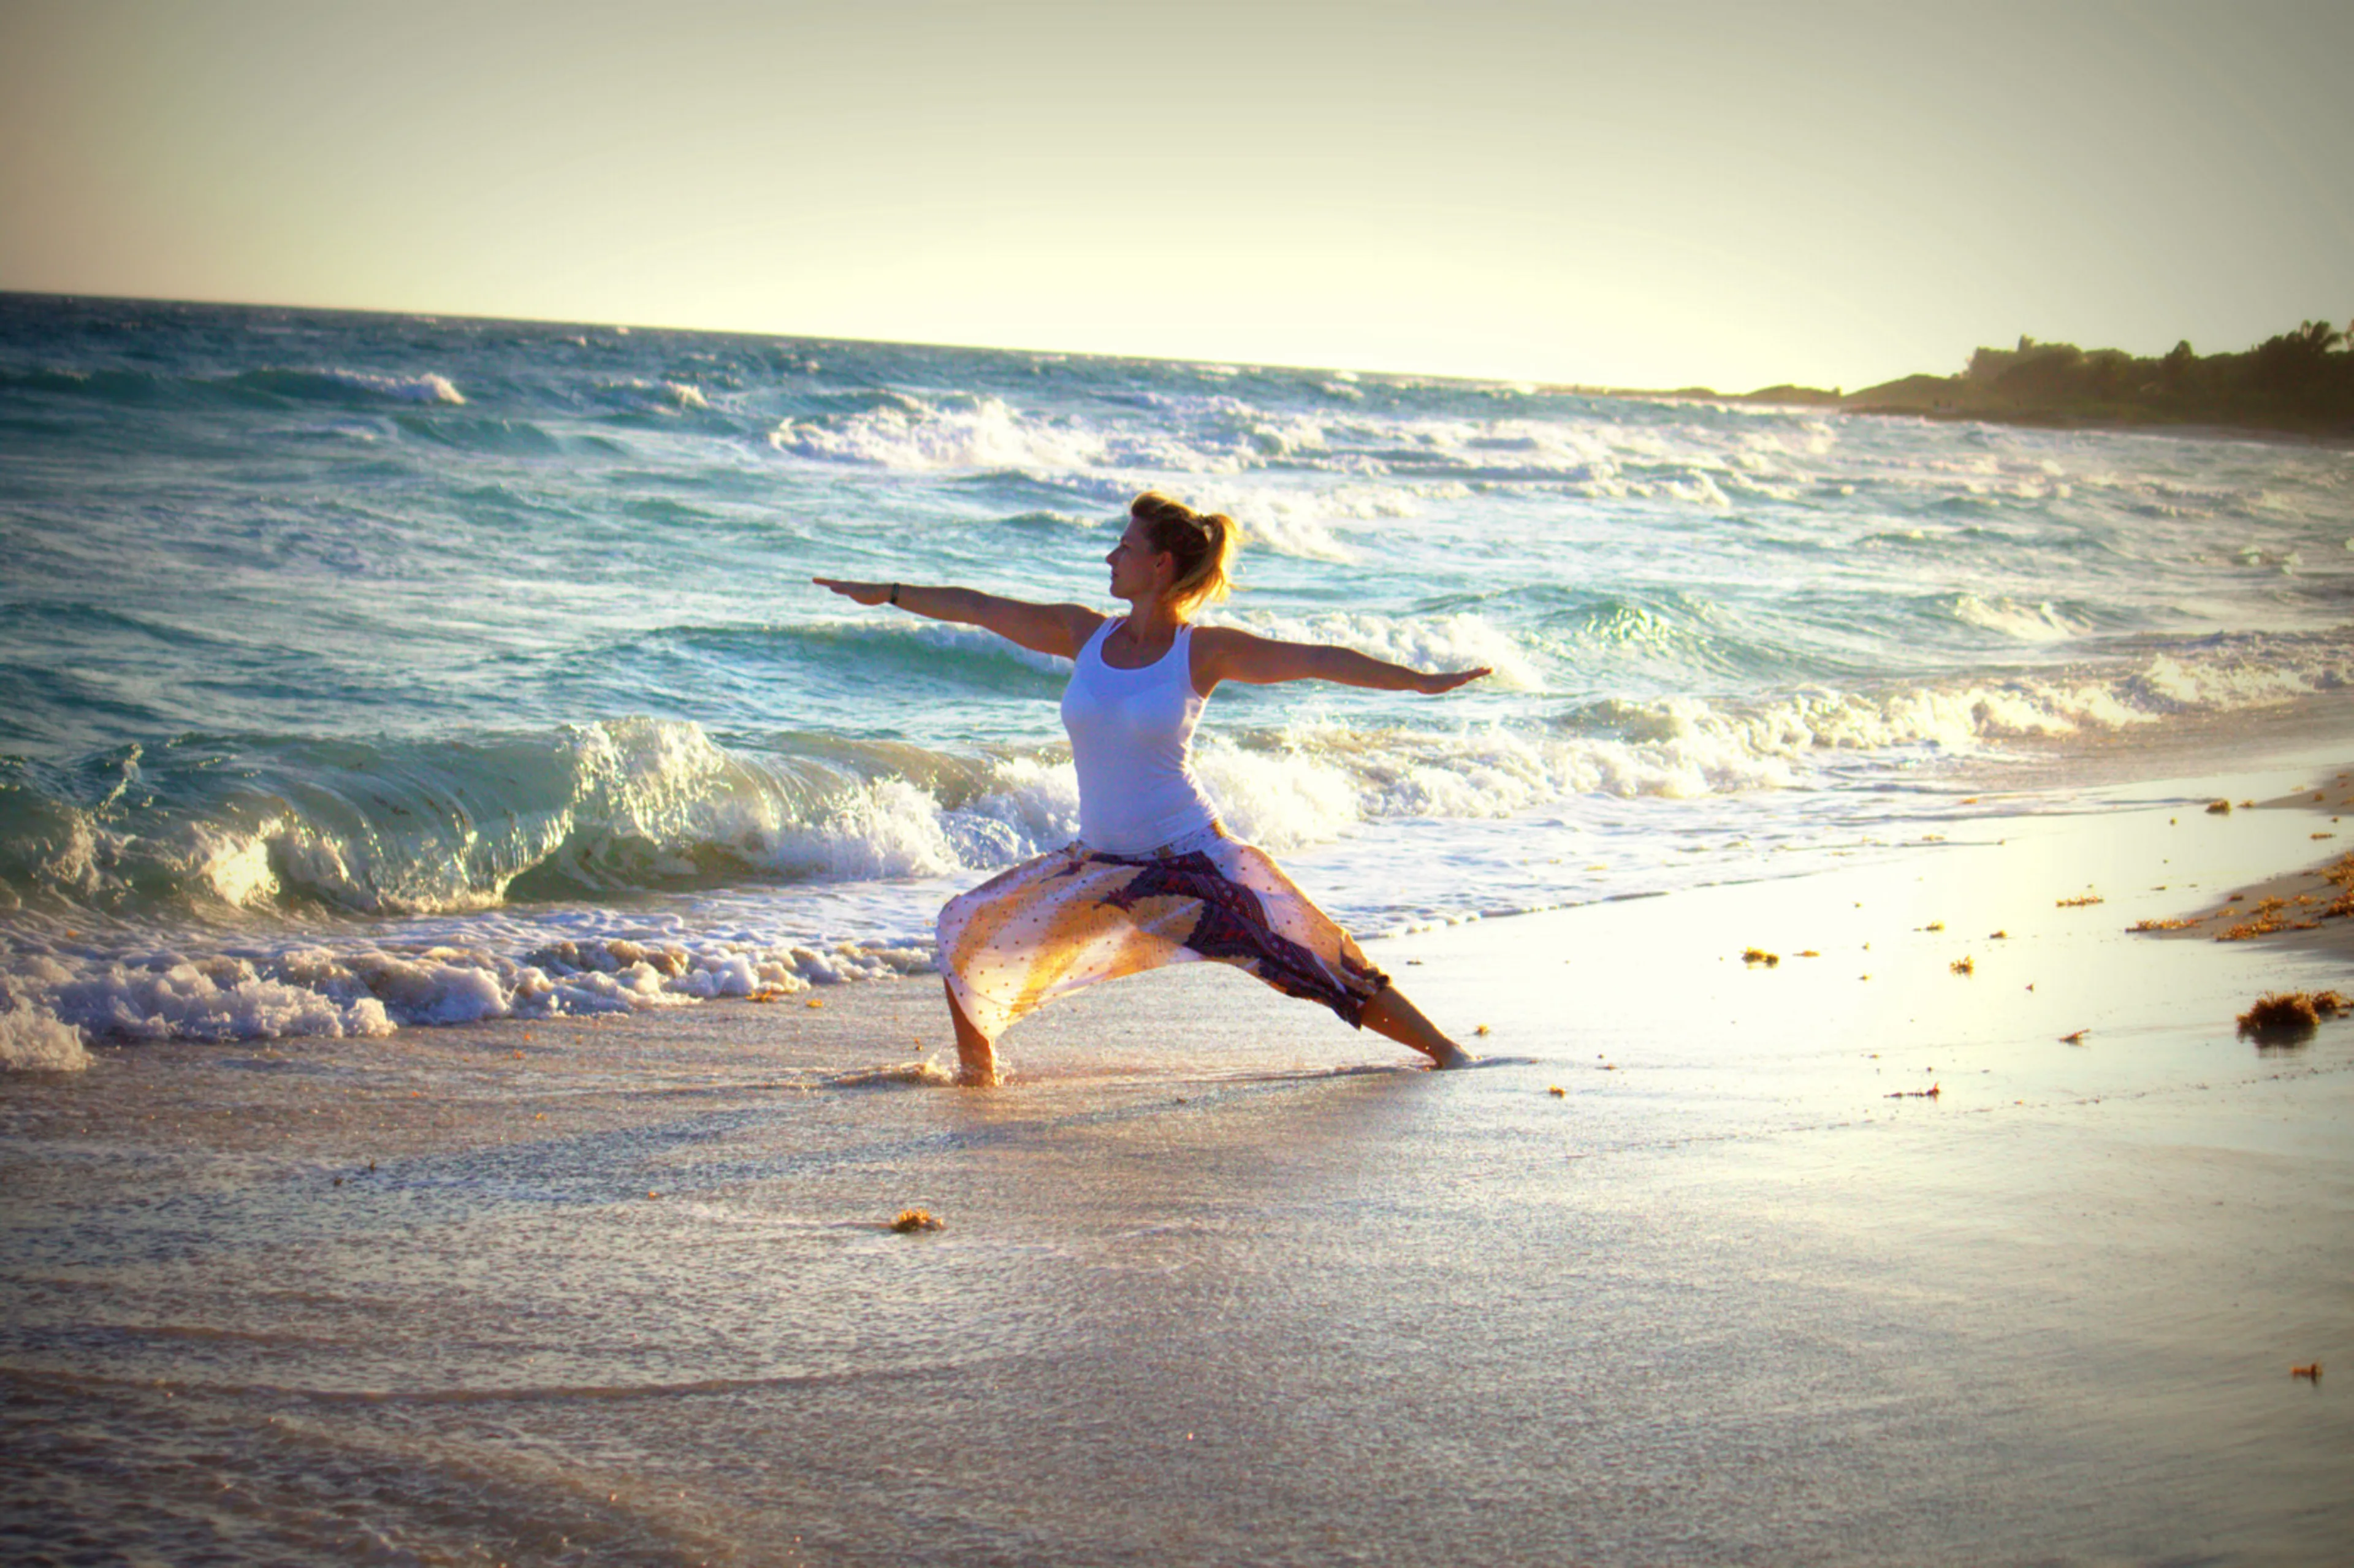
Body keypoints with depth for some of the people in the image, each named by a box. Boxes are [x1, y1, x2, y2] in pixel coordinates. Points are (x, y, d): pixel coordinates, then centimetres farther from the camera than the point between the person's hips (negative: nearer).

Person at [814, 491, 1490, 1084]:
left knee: (1317, 968, -7)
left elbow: (1320, 660, -9)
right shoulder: (1084, 634, 2)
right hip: (1101, 863, 5)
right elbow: (979, 608, 9)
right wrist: (887, 594, 16)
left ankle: (1443, 1050, 8)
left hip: (1194, 859, -4)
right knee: (968, 933, 0)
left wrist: (1423, 681, -13)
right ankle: (977, 1071, 20)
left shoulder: (1205, 650, -9)